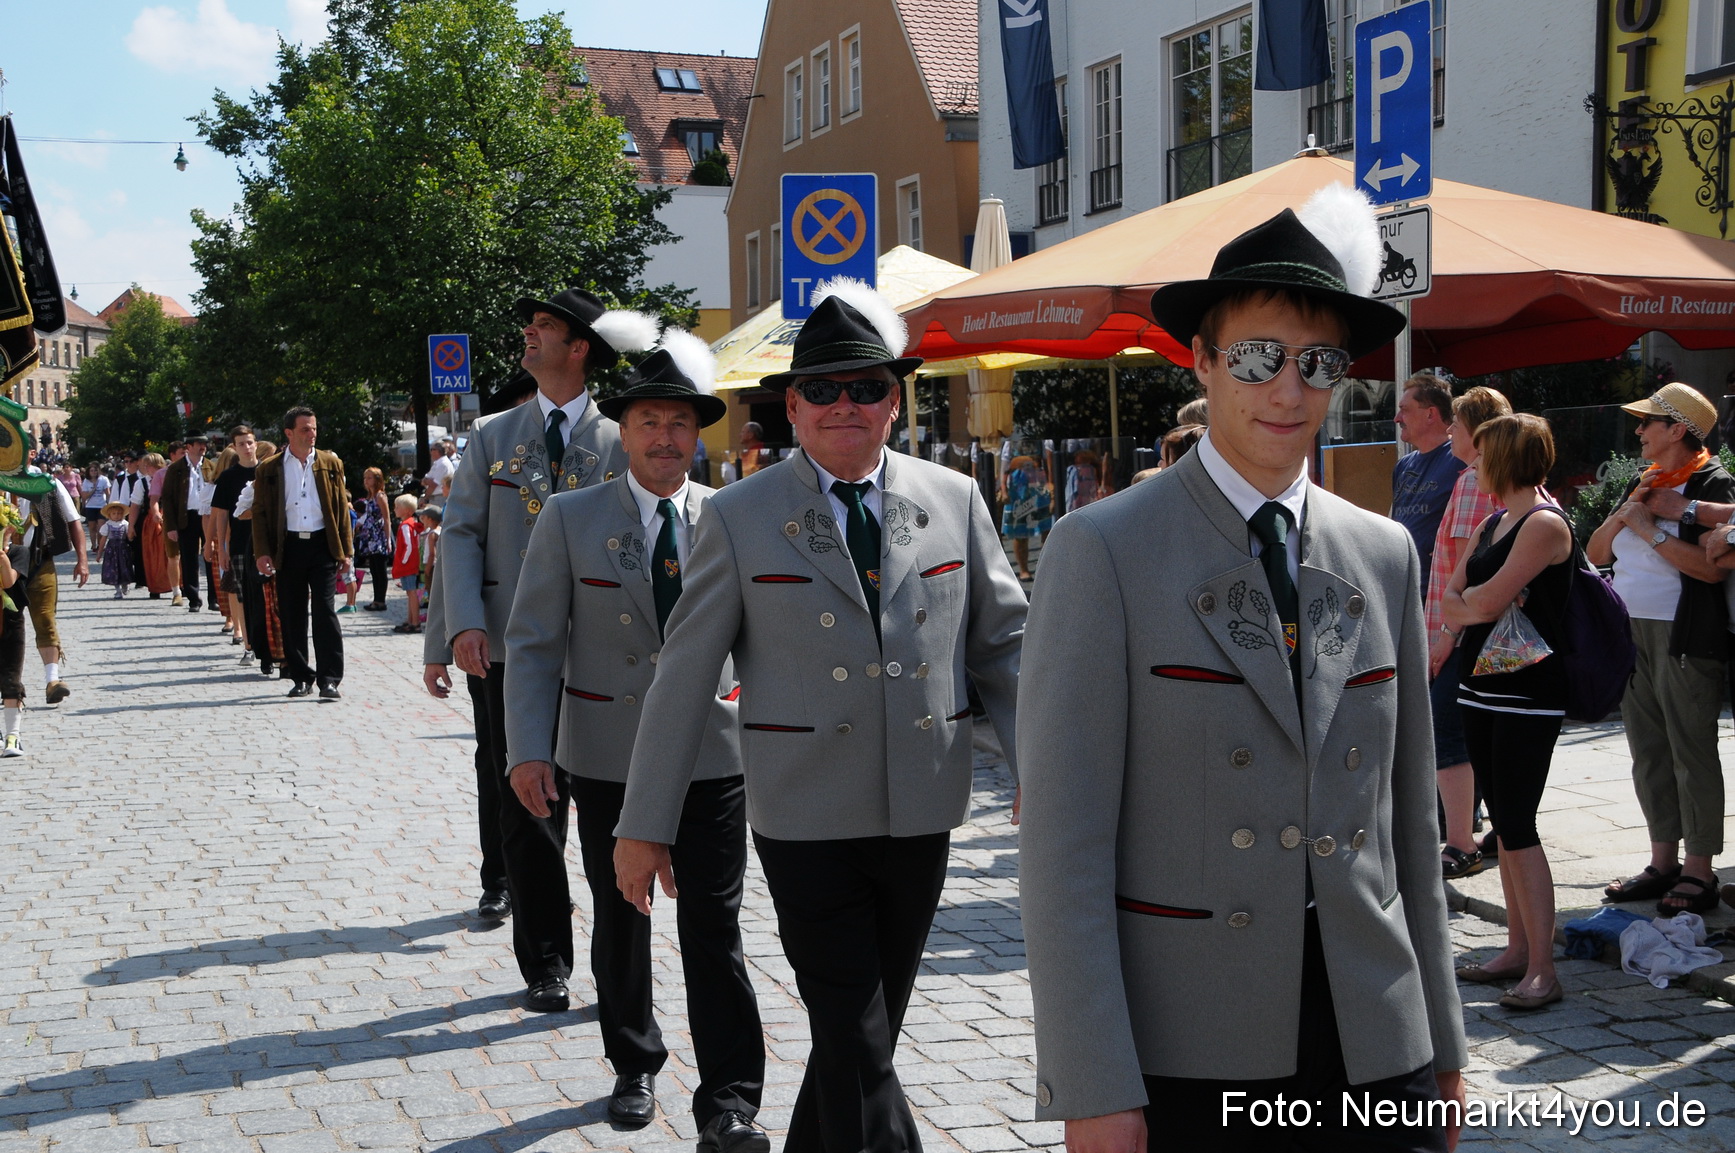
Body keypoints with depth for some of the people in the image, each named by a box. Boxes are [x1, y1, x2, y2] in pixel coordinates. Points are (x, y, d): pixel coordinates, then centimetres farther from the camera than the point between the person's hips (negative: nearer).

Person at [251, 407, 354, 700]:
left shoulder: (330, 464, 9)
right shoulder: (269, 469, 5)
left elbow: (342, 508, 9)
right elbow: (260, 513, 5)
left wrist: (345, 551, 4)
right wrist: (262, 553, -5)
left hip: (322, 545, 0)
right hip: (288, 547, 1)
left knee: (325, 611, -7)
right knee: (291, 615, 6)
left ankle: (329, 679, -5)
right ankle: (301, 677, 17)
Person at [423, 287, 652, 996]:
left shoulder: (620, 443, 5)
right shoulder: (492, 437, 10)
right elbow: (461, 534, 4)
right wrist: (462, 624, -12)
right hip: (505, 646, 1)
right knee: (525, 802, 1)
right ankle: (544, 962, 10)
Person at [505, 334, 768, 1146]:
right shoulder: (571, 518, 0)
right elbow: (533, 641, -1)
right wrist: (528, 748, -10)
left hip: (711, 752, 0)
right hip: (609, 758, 0)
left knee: (714, 928, -2)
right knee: (620, 925, 14)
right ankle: (634, 1068, 33)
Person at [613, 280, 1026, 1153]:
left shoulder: (954, 501, 5)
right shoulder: (739, 518, -2)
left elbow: (1003, 646, 9)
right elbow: (683, 677, -1)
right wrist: (644, 825, -1)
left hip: (921, 817, 3)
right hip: (806, 822, -3)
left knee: (861, 1036, 15)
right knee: (857, 1056, -3)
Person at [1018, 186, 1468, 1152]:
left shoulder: (1385, 556, 8)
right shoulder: (1103, 552, -8)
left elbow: (1410, 817, 12)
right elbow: (1063, 837, -11)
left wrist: (1443, 1045, 13)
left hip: (1373, 1048, 4)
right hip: (1183, 1060, -4)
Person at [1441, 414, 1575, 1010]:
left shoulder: (1545, 523, -13)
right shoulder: (1492, 524, 15)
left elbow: (1487, 601, -20)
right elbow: (1449, 602, 13)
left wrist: (1467, 601, 0)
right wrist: (1481, 605, -6)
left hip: (1530, 694, -9)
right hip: (1482, 686, 9)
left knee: (1518, 827, -11)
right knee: (1504, 825, 11)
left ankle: (1543, 970, -8)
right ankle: (1517, 949, 18)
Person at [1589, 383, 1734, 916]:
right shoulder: (1642, 482, 16)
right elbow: (1596, 552, 13)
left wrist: (1650, 531, -17)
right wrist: (1626, 510, -2)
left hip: (1684, 638, -8)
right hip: (1630, 633, 8)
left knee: (1692, 754, -3)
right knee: (1648, 753, 11)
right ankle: (1663, 862, 20)